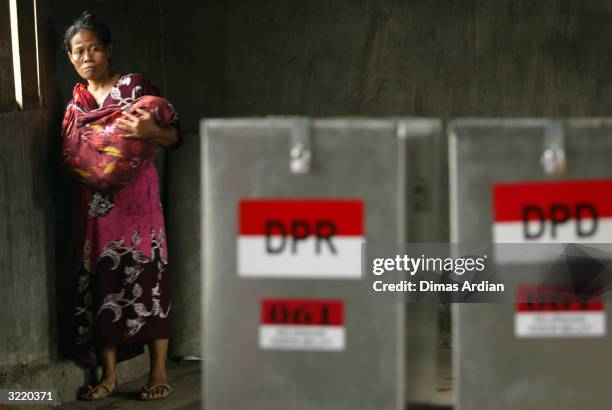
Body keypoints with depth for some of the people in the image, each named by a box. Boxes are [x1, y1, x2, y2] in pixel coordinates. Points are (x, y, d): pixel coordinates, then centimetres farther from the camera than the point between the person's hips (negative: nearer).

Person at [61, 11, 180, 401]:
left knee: (147, 279, -6)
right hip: (96, 204, 5)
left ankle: (159, 373, 0)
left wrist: (149, 131, -23)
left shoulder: (136, 86, 0)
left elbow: (175, 134, -5)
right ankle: (109, 375, 9)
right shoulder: (76, 103, 16)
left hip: (137, 199, -5)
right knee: (100, 282, 2)